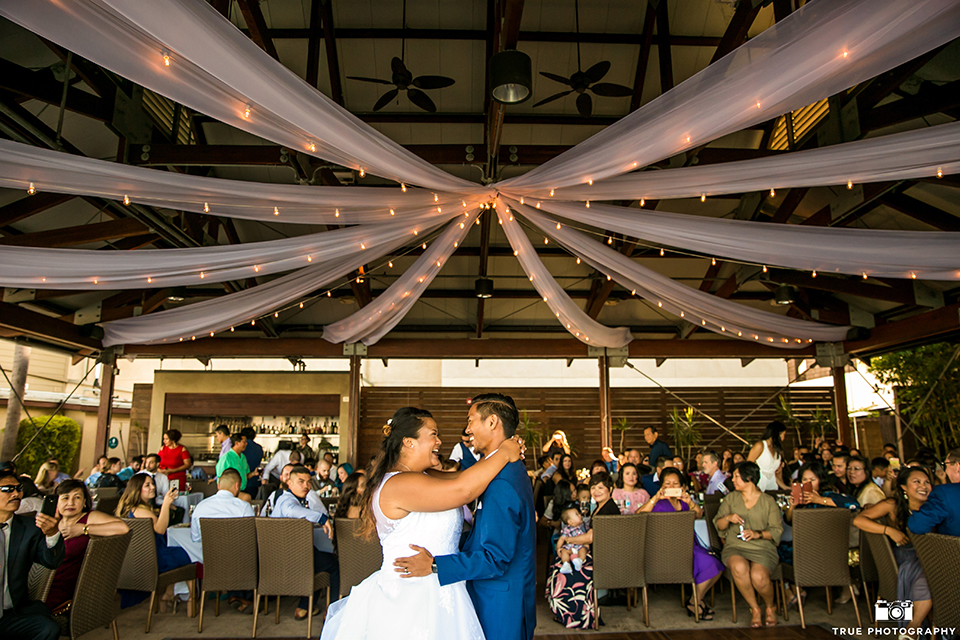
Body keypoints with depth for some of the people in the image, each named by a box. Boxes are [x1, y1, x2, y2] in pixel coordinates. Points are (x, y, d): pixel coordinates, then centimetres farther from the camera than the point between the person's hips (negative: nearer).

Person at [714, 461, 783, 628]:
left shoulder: (768, 501, 9)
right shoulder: (731, 498, 14)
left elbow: (777, 530, 2)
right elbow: (718, 525, 11)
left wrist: (758, 534, -14)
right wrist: (728, 518, -10)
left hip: (762, 548, -1)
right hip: (735, 547, 1)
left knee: (759, 576, -31)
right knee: (739, 568, -34)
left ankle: (771, 607, 6)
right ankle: (755, 609, -8)